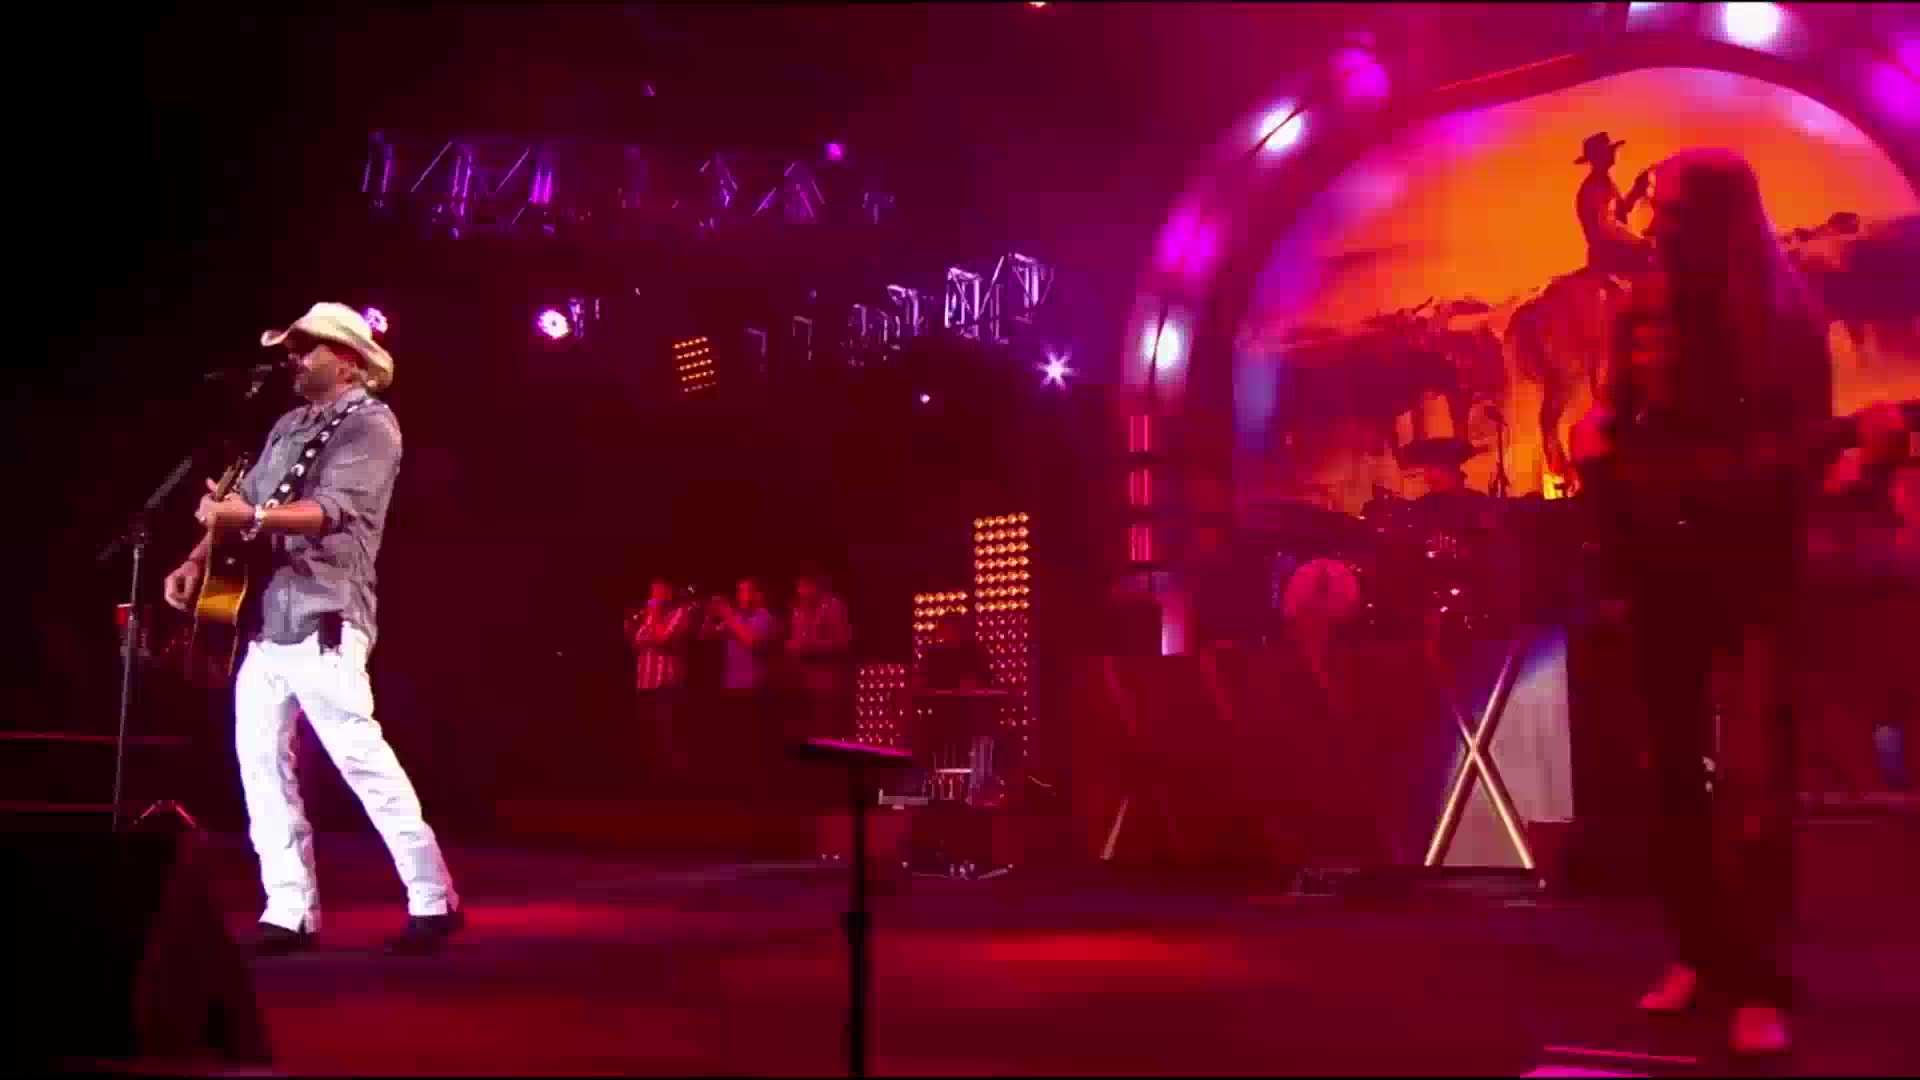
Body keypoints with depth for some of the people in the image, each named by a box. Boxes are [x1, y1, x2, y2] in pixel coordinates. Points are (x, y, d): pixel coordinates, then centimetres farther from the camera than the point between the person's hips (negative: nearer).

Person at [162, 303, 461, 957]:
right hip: (266, 618, 9)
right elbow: (241, 502, 22)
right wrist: (199, 560, 9)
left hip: (322, 619, -9)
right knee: (260, 760, 4)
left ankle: (433, 899, -7)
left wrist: (250, 517, -28)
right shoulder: (289, 427, 22)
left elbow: (332, 511, -18)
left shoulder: (371, 424, -4)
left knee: (359, 754, -13)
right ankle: (289, 911, 8)